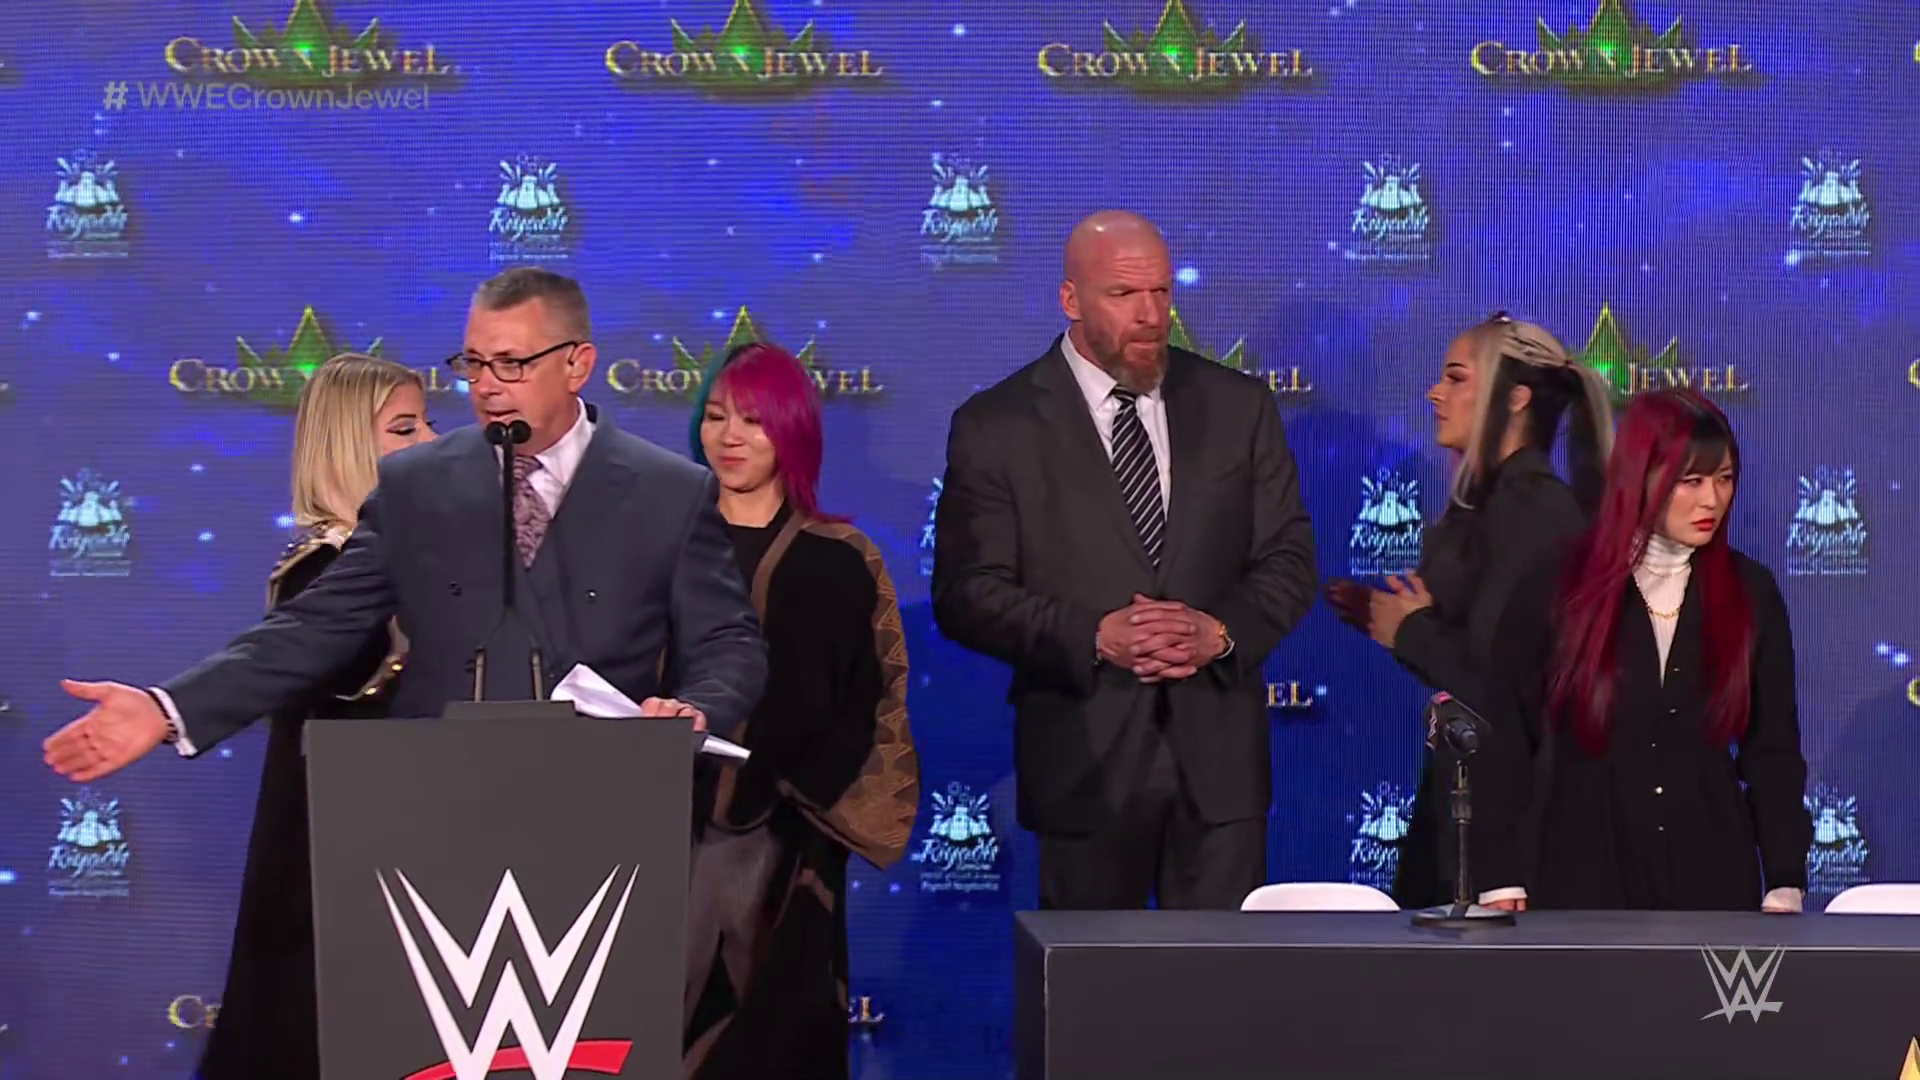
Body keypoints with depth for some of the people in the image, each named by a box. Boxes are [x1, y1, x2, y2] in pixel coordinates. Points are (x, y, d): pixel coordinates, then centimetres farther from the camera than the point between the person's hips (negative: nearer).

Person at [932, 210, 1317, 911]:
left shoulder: (1239, 407, 8)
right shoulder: (995, 426, -1)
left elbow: (1289, 560, 8)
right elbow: (966, 594, -5)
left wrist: (1221, 631, -12)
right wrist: (1095, 636, -17)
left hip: (1220, 753, 2)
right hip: (1085, 759, -2)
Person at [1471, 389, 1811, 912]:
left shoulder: (1751, 593, 3)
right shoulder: (1555, 591, -3)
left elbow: (1773, 751, 6)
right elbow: (1503, 743, -2)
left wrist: (1785, 885, -1)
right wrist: (1502, 883, -7)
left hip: (1715, 877, 2)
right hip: (1584, 877, -2)